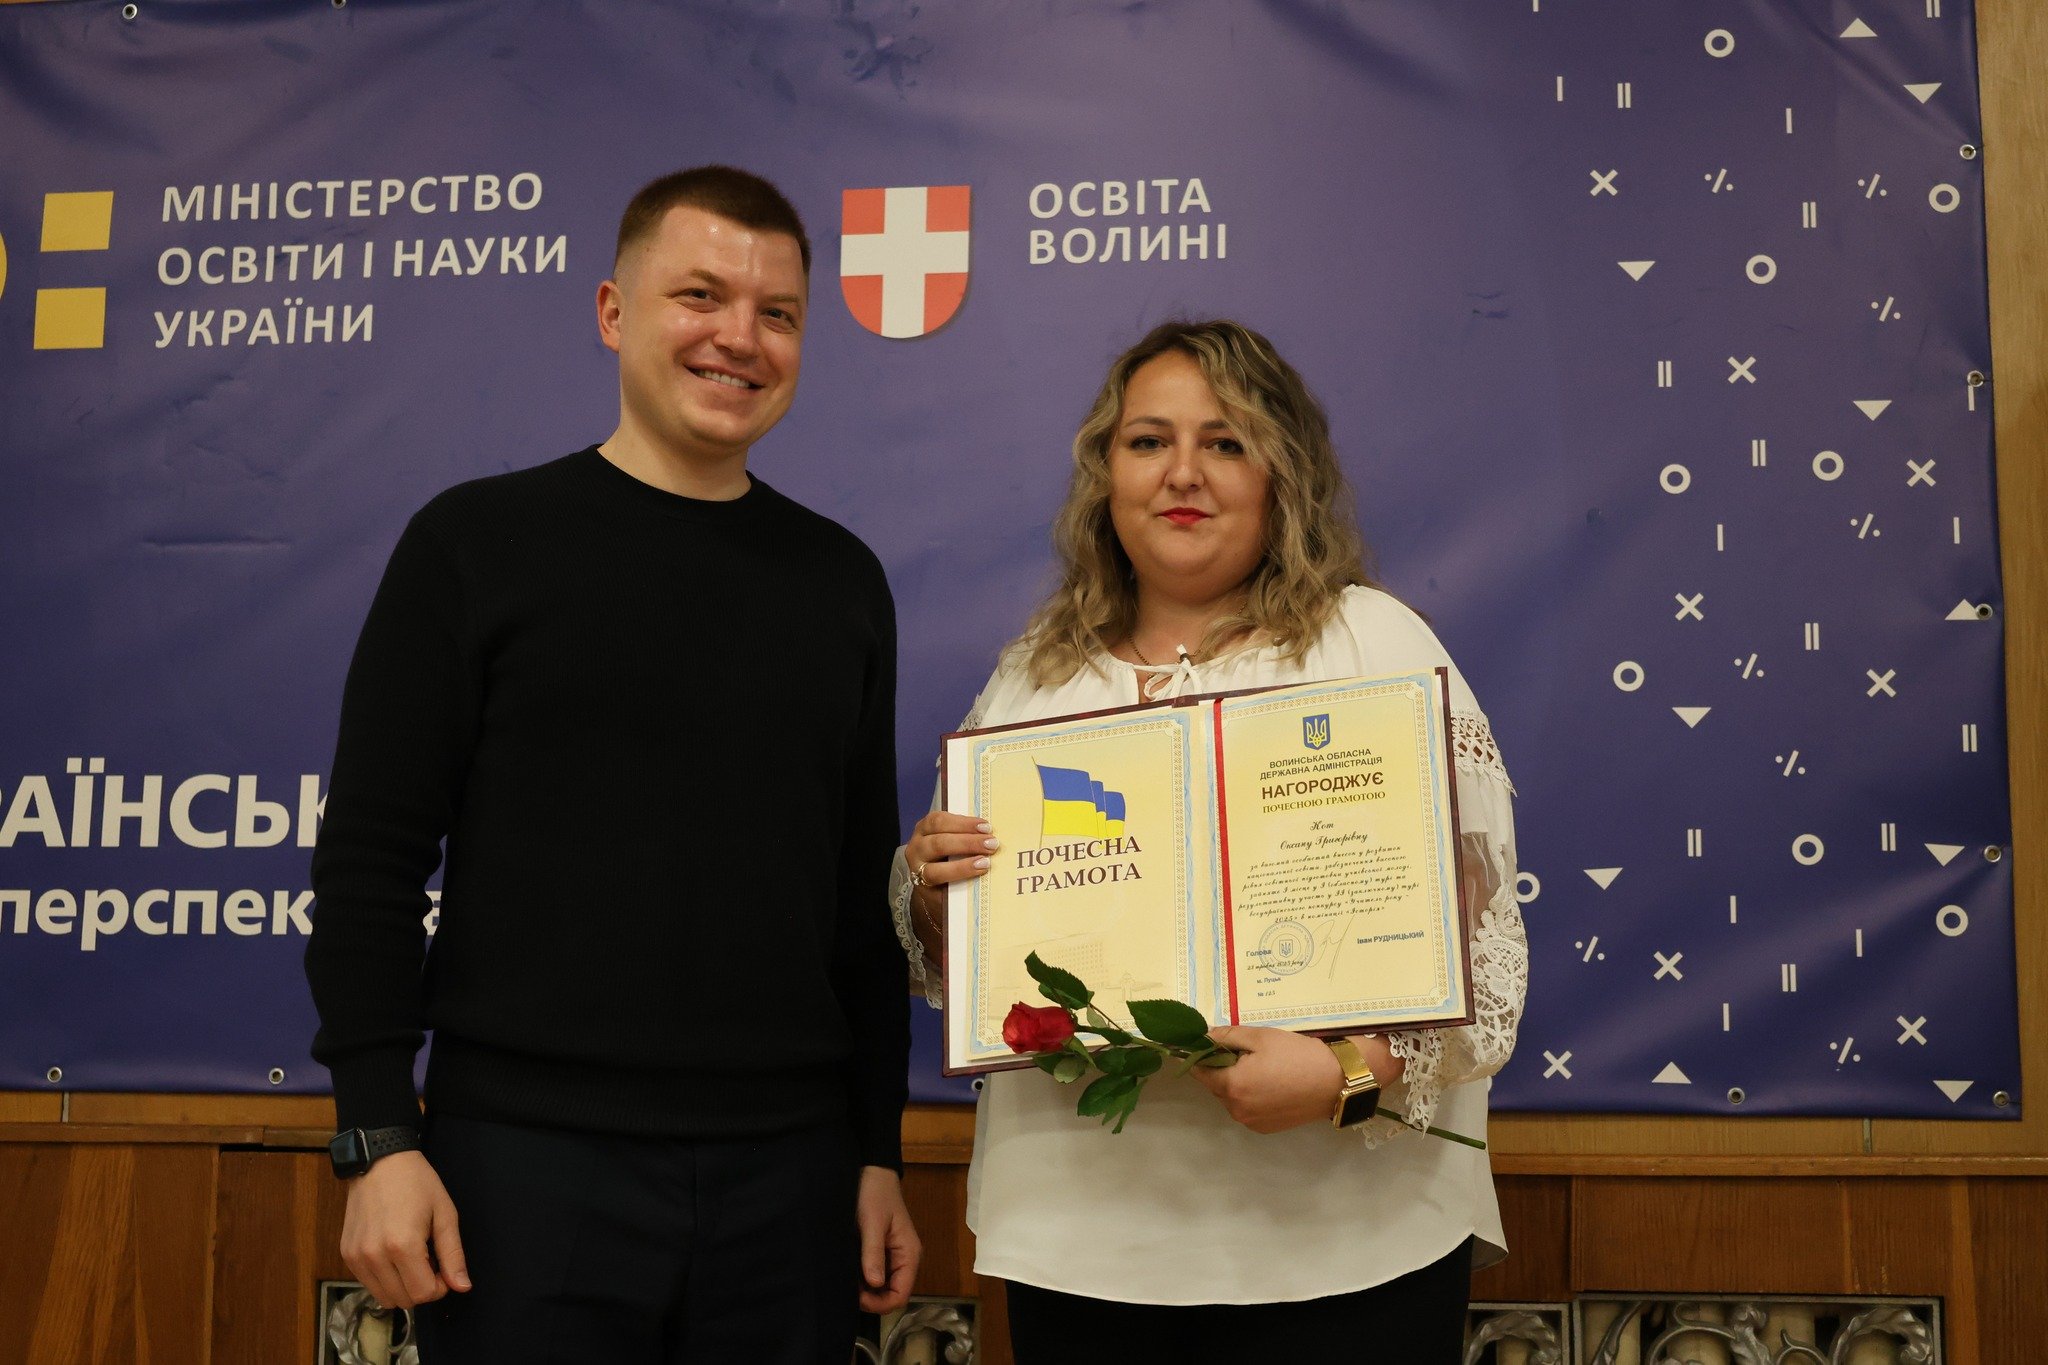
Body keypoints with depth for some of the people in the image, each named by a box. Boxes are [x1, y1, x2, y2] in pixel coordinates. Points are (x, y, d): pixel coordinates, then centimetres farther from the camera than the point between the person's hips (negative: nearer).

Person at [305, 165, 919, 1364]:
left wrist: (880, 1150, 9)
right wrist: (379, 1138, -9)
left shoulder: (841, 581, 9)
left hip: (786, 1174, 3)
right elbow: (371, 860, -3)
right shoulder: (481, 542, 0)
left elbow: (862, 894, 11)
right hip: (529, 1160, -3)